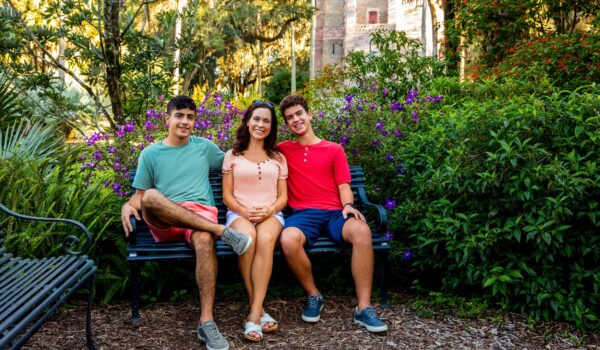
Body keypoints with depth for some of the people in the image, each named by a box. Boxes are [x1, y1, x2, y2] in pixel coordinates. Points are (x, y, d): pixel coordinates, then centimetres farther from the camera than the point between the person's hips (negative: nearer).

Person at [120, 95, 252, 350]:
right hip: (164, 222, 0)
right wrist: (128, 206, -10)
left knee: (204, 240, -37)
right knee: (151, 196, -35)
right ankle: (222, 232, -33)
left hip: (201, 214, 0)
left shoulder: (204, 147, 17)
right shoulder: (150, 154, 14)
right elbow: (140, 195, 13)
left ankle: (206, 323, -34)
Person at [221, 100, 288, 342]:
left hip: (271, 214, 1)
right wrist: (245, 211, -13)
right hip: (239, 214, -1)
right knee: (247, 237, -38)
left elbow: (283, 197, 12)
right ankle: (259, 309, -27)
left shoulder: (278, 158, 19)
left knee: (266, 238, -37)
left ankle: (254, 314, -37)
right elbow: (227, 196, 7)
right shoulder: (232, 156, 13)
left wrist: (269, 210, -10)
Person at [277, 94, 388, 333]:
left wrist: (348, 205, -9)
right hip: (304, 214, 0)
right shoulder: (284, 150, 19)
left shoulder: (334, 150, 17)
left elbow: (344, 186, 10)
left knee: (362, 231, -35)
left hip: (334, 212, 0)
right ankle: (314, 296, -9)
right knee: (288, 239, -36)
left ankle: (363, 308, -25)